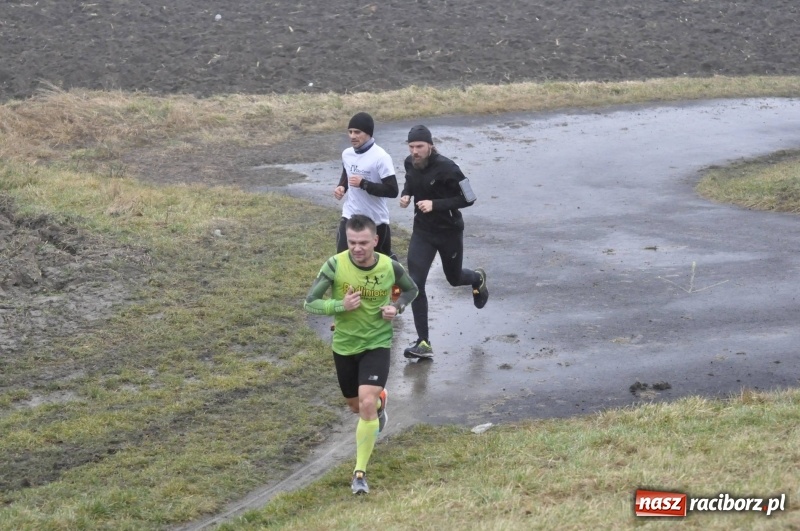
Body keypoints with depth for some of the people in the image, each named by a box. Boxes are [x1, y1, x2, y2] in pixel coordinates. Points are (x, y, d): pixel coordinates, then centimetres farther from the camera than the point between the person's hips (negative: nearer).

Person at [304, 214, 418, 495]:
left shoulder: (390, 268, -15)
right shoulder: (335, 265, -18)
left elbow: (411, 289, 7)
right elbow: (310, 302, -14)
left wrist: (396, 307, -13)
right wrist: (340, 305, -29)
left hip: (377, 344, -2)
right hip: (344, 345, 2)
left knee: (367, 404, -19)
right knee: (356, 406, 19)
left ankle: (360, 472, -6)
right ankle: (380, 402, 58)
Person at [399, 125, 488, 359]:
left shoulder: (446, 168, -24)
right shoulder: (410, 163, -6)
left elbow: (468, 198, -19)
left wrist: (435, 204, -27)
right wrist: (406, 194, -5)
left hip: (449, 231, -4)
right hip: (422, 232, 4)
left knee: (454, 278, 19)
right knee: (415, 284, -9)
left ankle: (477, 279, 58)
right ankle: (423, 343, -2)